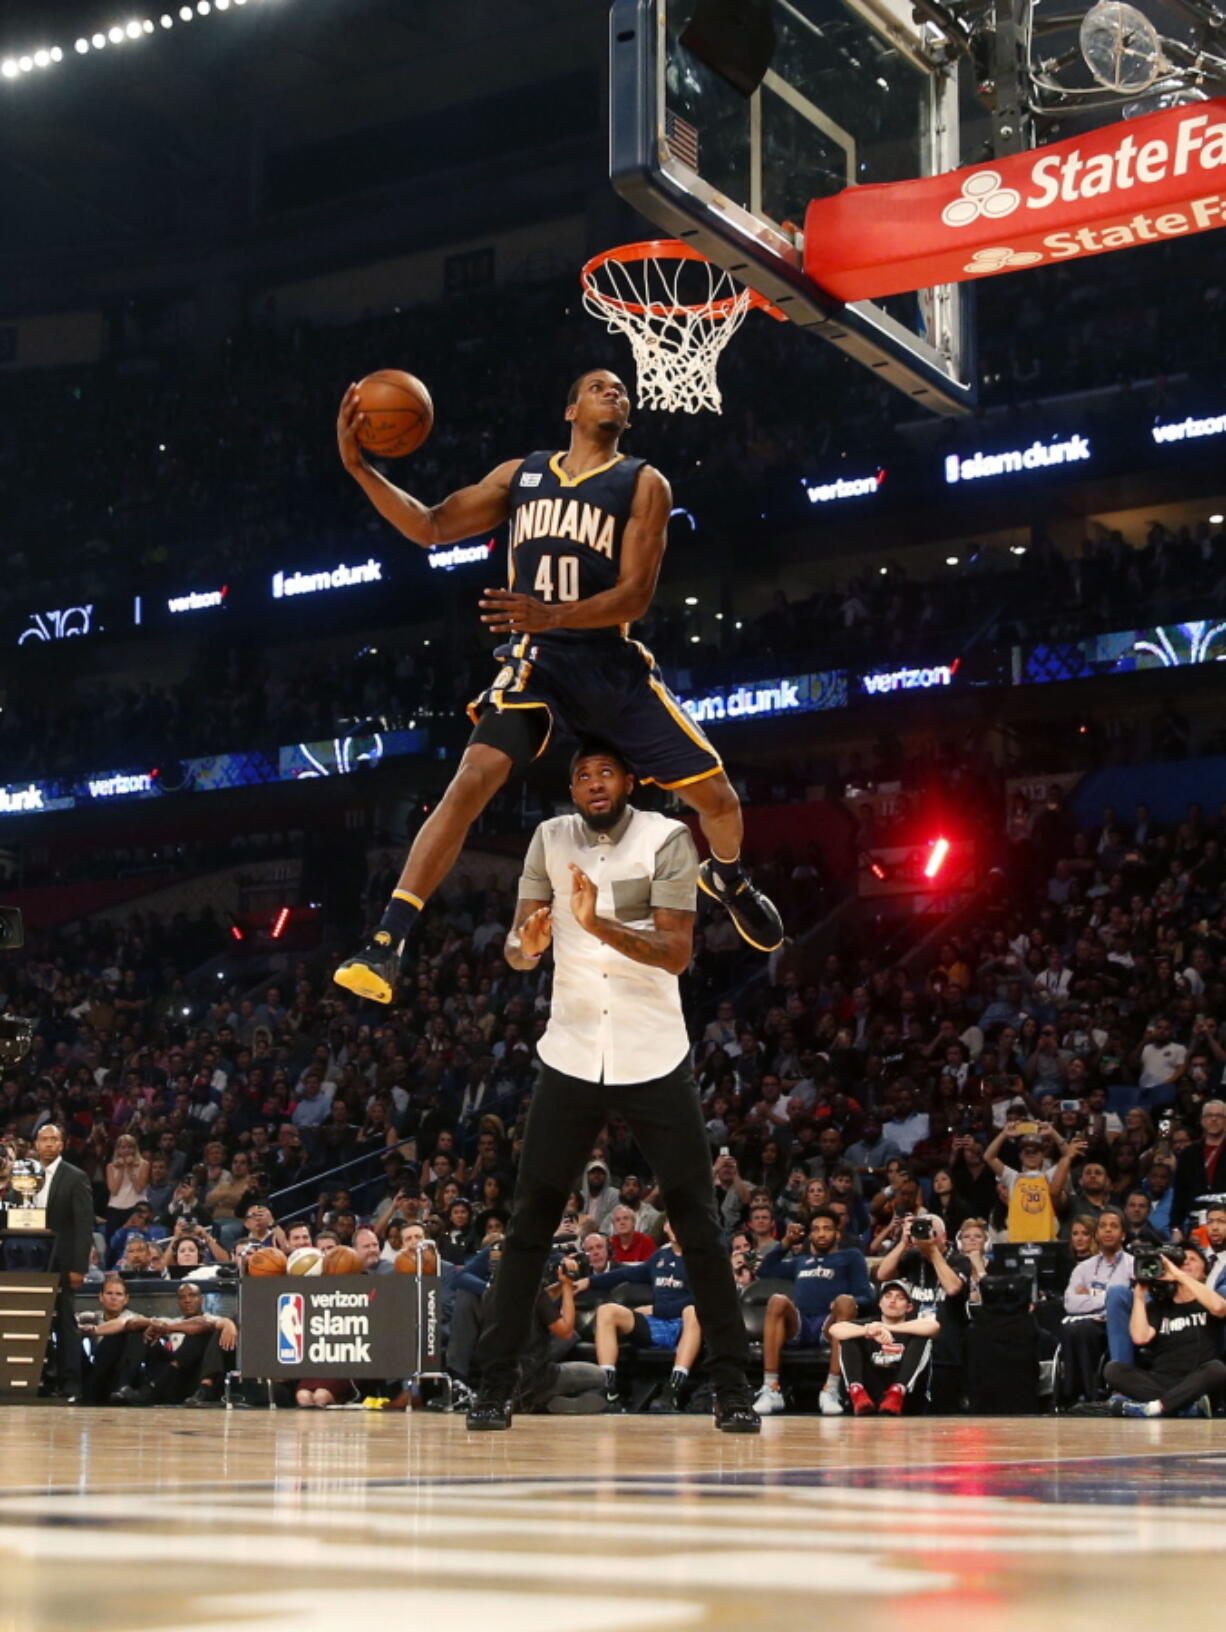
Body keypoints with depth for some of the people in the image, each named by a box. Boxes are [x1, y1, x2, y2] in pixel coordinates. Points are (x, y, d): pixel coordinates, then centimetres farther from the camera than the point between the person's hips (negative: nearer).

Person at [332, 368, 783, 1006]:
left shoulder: (644, 484, 1)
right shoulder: (521, 474, 9)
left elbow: (635, 594, -9)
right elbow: (431, 527, 11)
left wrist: (554, 616, -27)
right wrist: (359, 467, -3)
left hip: (612, 664, 0)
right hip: (535, 659, 0)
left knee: (716, 795, 1)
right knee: (474, 778, -24)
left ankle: (727, 878, 39)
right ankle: (385, 944, -25)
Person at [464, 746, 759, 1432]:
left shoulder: (667, 839, -8)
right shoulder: (551, 839, 2)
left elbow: (677, 952, -17)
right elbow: (517, 950, 0)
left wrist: (599, 923, -31)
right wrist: (528, 944, -24)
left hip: (655, 1058, -2)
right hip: (572, 1056, 2)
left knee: (699, 1224, -1)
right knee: (530, 1221, 0)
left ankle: (734, 1387, 6)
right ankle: (495, 1385, 6)